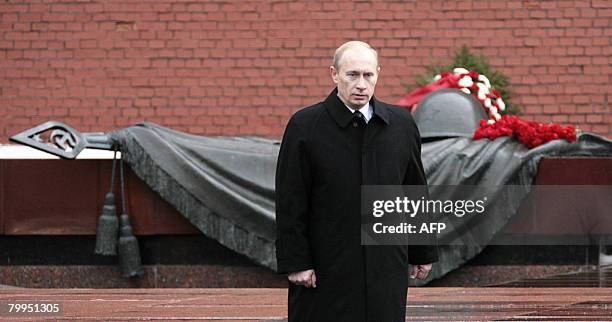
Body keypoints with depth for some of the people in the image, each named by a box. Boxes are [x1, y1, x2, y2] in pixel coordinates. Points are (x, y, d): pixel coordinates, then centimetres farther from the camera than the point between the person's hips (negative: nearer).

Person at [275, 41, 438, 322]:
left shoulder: (401, 125, 6)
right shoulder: (304, 126, -4)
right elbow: (290, 202, -5)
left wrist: (423, 253, 16)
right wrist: (295, 263, -9)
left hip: (387, 266, 3)